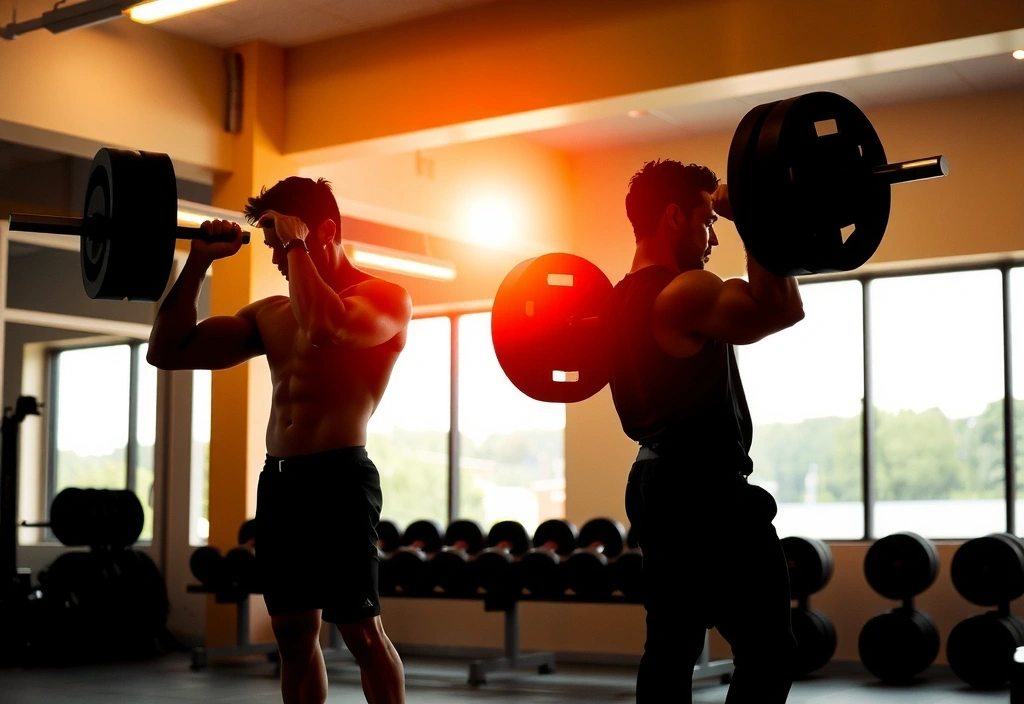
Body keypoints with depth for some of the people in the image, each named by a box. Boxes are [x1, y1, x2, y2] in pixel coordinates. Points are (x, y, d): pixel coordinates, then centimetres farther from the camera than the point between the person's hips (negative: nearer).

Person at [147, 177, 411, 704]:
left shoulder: (384, 298, -3)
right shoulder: (270, 313, 17)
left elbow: (325, 326, -27)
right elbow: (168, 351, 16)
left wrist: (297, 245, -14)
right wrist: (198, 262, 9)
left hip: (338, 479, -7)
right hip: (277, 481, 7)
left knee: (361, 632, -7)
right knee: (293, 632, 10)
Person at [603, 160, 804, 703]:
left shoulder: (622, 300, 13)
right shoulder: (684, 291, -16)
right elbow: (782, 308, -24)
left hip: (657, 484, 10)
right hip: (707, 492, -10)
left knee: (670, 648, 16)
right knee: (766, 655, -5)